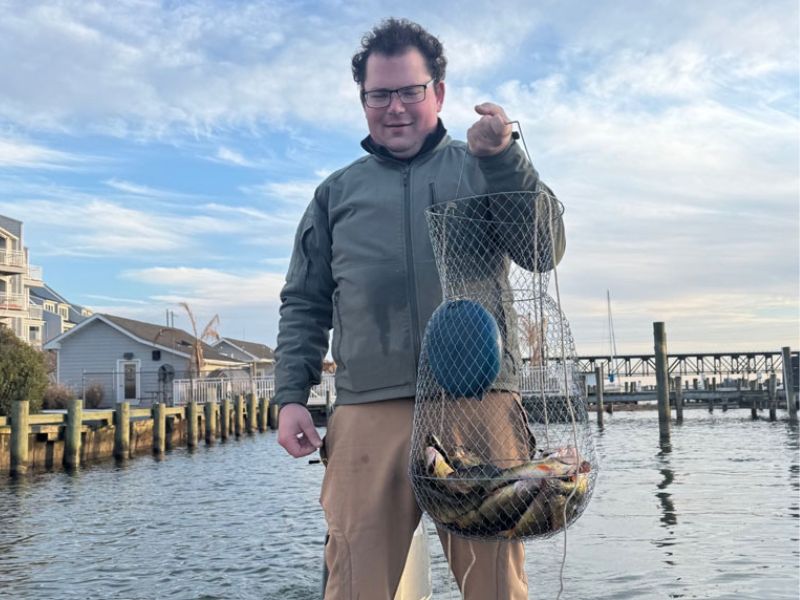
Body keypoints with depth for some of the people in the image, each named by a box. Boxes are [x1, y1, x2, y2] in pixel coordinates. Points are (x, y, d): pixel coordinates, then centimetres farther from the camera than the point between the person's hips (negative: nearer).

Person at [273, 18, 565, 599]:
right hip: (368, 412, 1)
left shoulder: (480, 167, 14)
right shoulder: (337, 192, 18)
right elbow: (304, 303, 17)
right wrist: (291, 396, 6)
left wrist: (503, 157, -13)